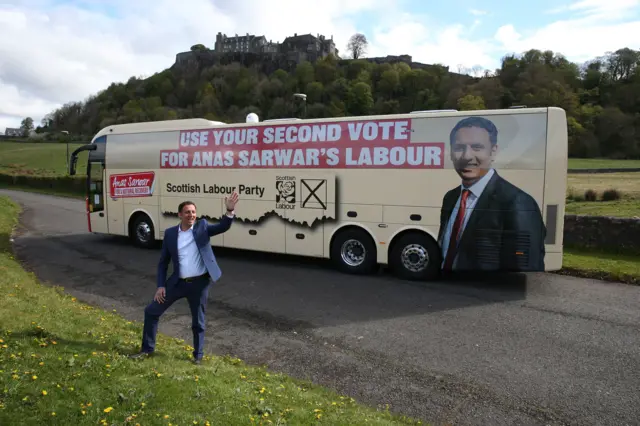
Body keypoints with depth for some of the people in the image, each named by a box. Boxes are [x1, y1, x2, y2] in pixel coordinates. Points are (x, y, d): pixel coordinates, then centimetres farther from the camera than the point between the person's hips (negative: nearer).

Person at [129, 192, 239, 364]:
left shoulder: (202, 226, -1)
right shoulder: (170, 233, 2)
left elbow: (223, 227, -15)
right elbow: (163, 262, 6)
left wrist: (230, 210, -33)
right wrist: (160, 285, 0)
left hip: (199, 283, -2)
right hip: (178, 283, 2)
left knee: (198, 322, 10)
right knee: (151, 311, 9)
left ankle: (198, 355, 29)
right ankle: (147, 348, 28)